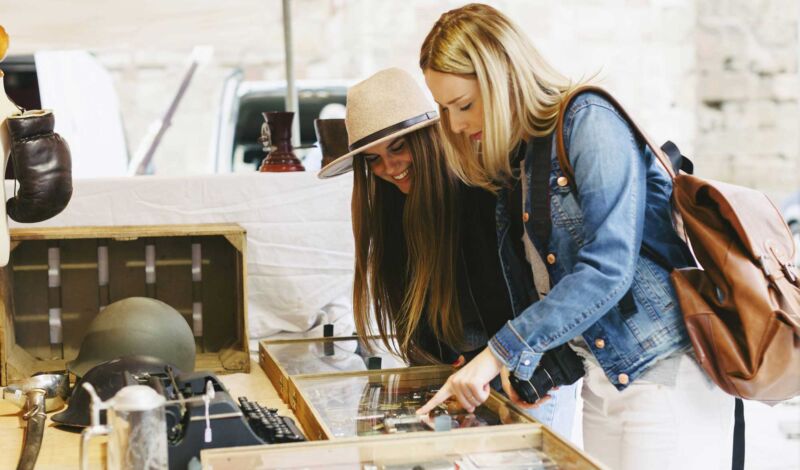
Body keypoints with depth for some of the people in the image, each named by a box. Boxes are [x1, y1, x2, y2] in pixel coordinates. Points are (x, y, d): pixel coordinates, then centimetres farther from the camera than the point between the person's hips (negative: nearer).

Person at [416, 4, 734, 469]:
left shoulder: (590, 122, -14)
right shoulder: (519, 160, 11)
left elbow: (607, 270, -24)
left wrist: (501, 352, -25)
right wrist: (535, 364, 1)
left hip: (666, 373, -8)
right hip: (605, 376, 8)